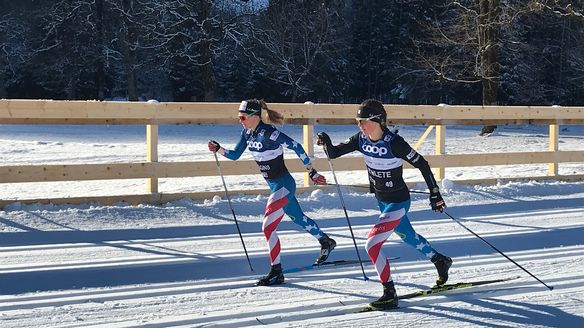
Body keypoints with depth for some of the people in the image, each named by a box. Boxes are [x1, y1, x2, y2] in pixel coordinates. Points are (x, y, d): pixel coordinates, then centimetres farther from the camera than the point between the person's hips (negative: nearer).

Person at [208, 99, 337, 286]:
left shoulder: (269, 133, -25)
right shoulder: (247, 133, 0)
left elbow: (296, 147, -21)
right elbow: (235, 155, 9)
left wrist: (312, 172, -18)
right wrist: (218, 149, -9)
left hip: (283, 185, -10)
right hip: (274, 185, 10)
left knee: (268, 227, -14)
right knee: (297, 217, 27)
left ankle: (276, 272, -6)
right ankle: (326, 242, 48)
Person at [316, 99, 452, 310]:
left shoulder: (394, 143, -27)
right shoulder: (361, 139, -8)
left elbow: (422, 164, -19)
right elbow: (334, 153, -5)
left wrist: (435, 194, -15)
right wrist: (326, 142, -27)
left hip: (397, 202, -8)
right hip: (381, 199, 8)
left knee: (372, 244, -15)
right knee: (407, 236, 27)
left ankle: (390, 293, -3)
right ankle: (440, 261, 52)